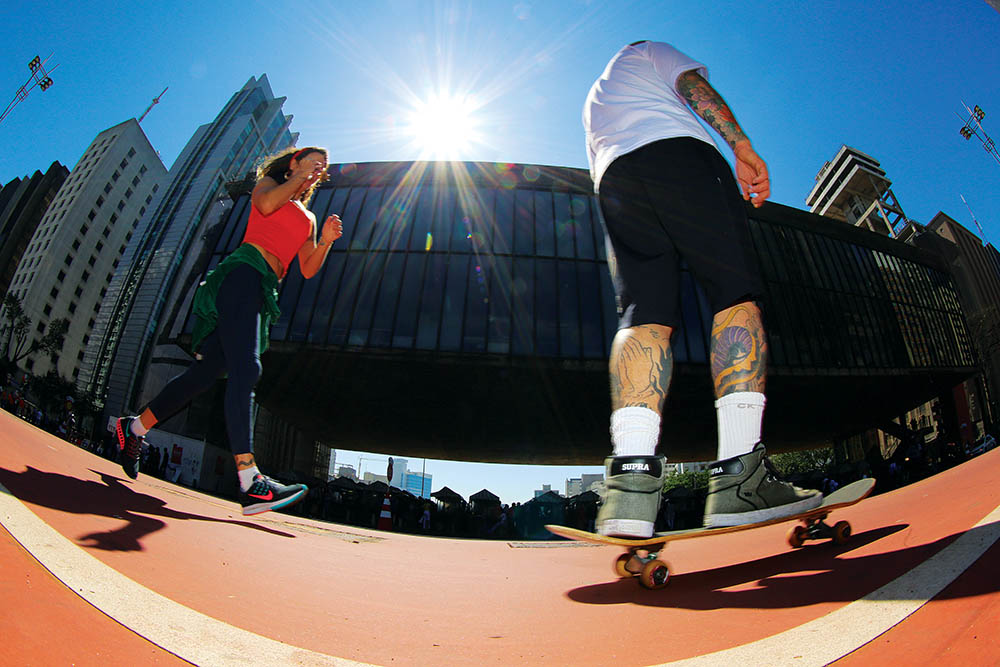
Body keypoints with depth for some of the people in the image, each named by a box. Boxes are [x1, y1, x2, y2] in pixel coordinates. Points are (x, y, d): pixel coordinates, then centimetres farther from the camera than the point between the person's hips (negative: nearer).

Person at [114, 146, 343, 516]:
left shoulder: (309, 218, 29)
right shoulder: (269, 182, 15)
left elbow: (308, 269, 19)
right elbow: (265, 204, -10)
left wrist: (325, 241, 3)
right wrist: (298, 178, 3)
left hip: (263, 294, 8)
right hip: (242, 274, -7)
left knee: (206, 371, 6)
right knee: (245, 369, -23)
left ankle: (134, 428, 24)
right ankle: (249, 480, -34)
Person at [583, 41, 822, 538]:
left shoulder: (592, 103, 45)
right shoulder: (645, 50, 31)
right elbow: (692, 84, 10)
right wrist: (742, 146, 1)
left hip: (613, 180, 5)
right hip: (676, 151, -4)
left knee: (644, 314, -13)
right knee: (736, 292, -12)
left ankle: (631, 477, -36)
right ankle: (739, 474, -30)